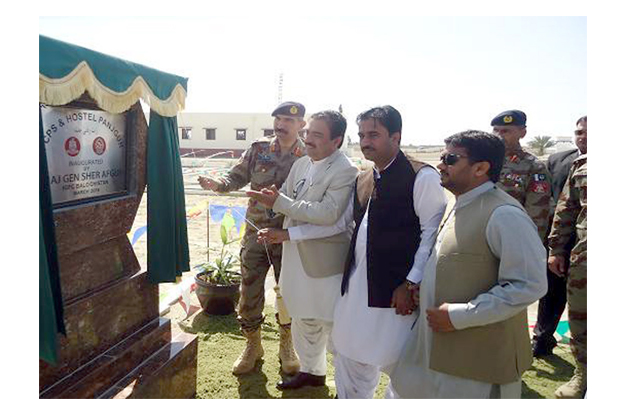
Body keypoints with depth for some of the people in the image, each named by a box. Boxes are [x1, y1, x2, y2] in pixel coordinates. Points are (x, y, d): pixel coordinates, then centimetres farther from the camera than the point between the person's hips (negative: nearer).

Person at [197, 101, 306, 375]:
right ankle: (253, 346, 31)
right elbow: (237, 178, 7)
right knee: (249, 293, 8)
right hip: (255, 233, 2)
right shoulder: (258, 150, 2)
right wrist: (217, 185, -14)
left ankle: (286, 346, 34)